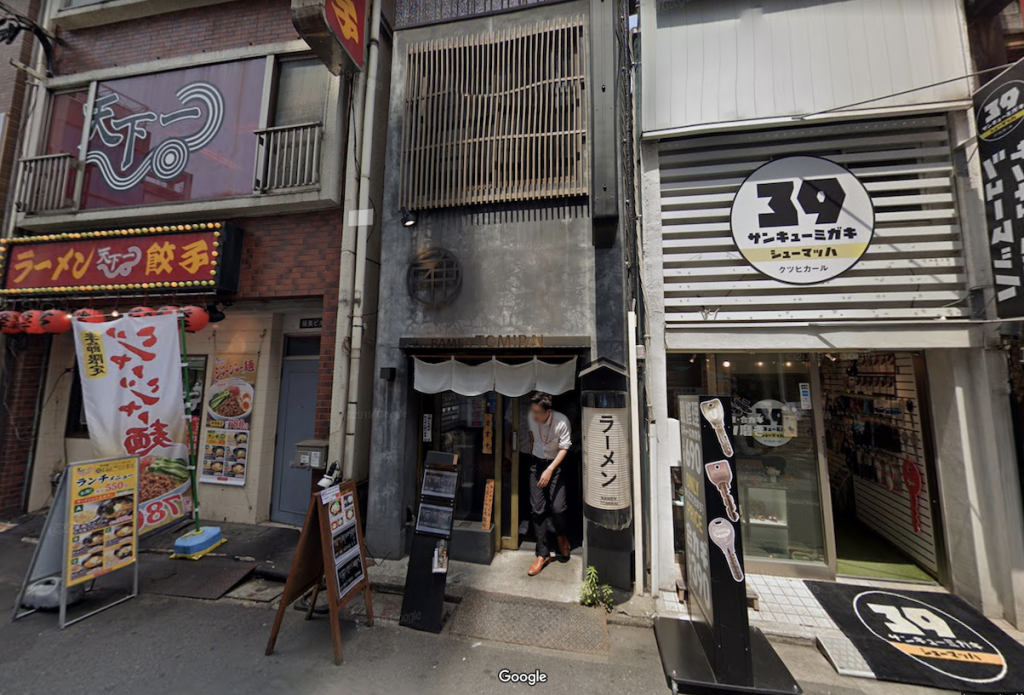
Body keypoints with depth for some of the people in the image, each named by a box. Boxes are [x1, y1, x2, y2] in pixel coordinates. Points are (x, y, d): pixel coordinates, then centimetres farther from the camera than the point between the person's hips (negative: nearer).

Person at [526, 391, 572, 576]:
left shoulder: (562, 421, -24)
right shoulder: (531, 418, -16)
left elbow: (564, 448, -16)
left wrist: (550, 470, -23)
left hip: (556, 464, -2)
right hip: (536, 463, 3)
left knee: (558, 507, -10)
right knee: (537, 509, 0)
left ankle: (560, 535, 26)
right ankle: (543, 554, 15)